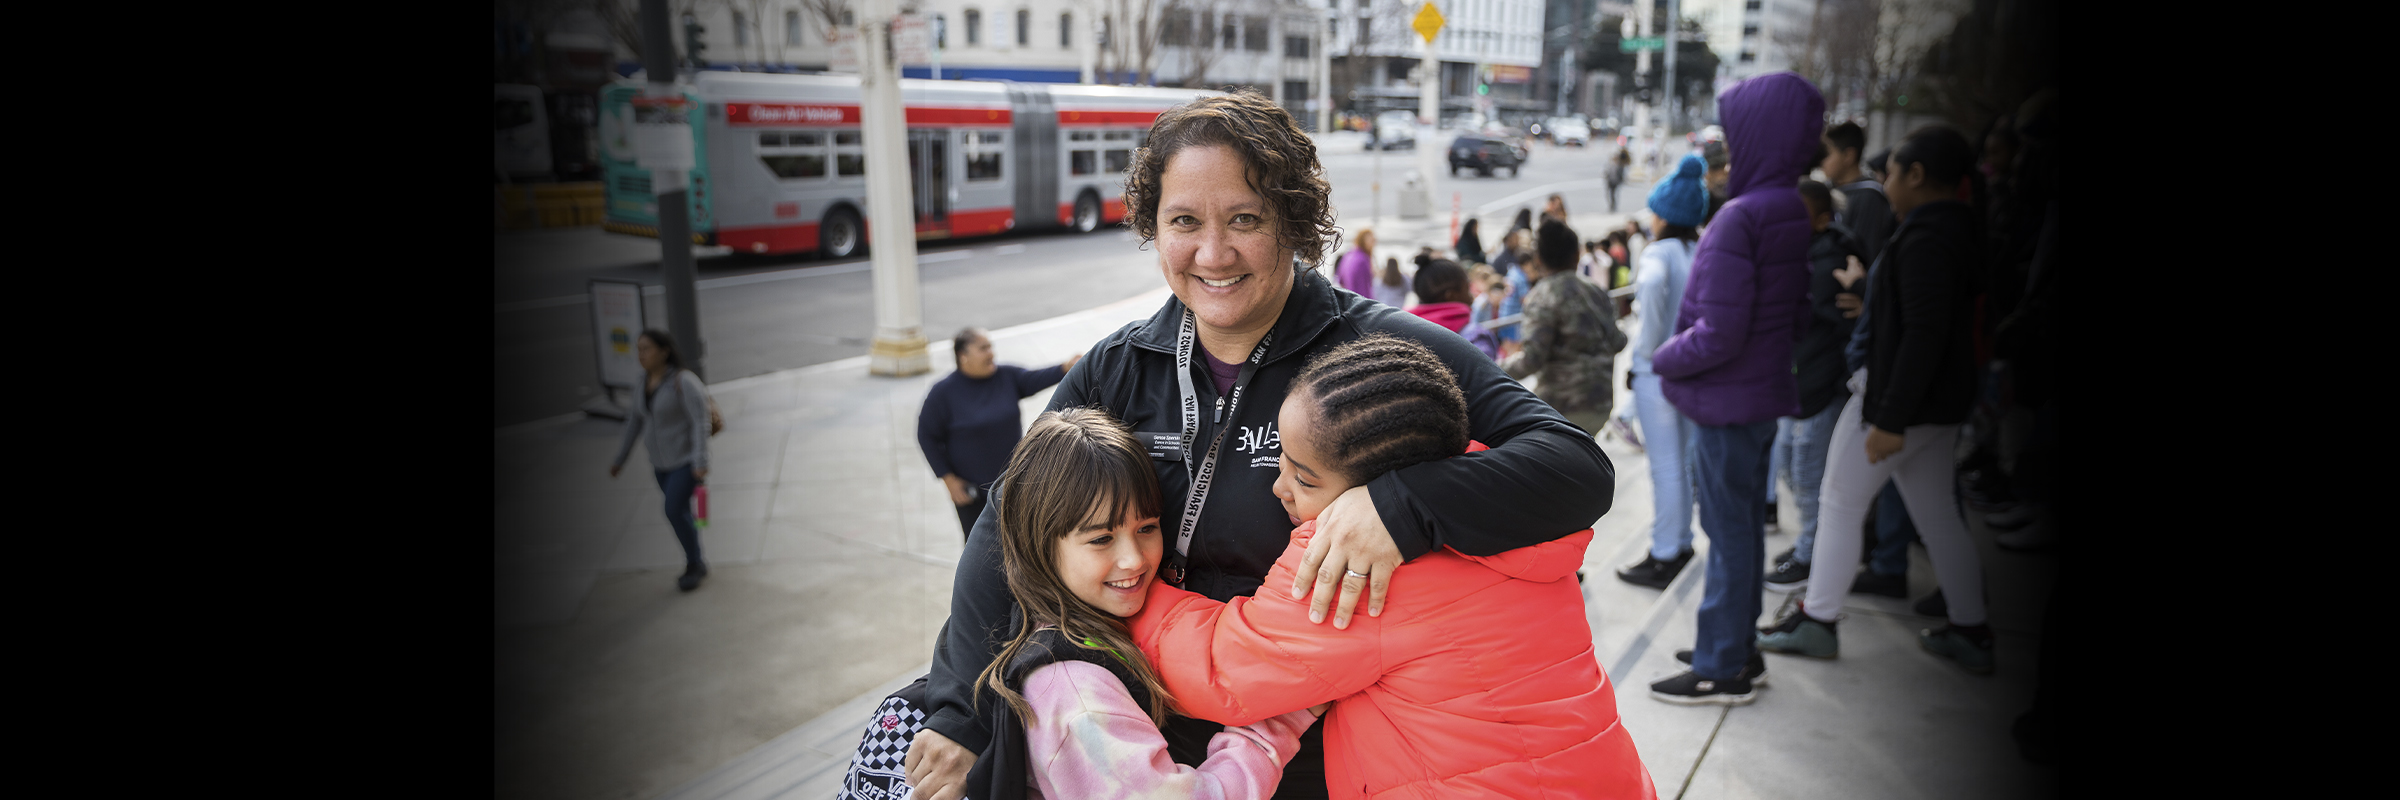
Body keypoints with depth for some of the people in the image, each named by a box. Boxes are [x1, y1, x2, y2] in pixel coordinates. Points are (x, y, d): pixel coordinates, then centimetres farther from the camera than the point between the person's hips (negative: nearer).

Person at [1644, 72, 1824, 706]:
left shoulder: (1741, 218, -22)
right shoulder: (1795, 215, 6)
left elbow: (1718, 334, -24)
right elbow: (1798, 315, 14)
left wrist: (1664, 359, -7)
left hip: (1728, 400, -9)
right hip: (1764, 392, 9)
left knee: (1728, 531, 2)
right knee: (1742, 524, 19)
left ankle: (1723, 670, 15)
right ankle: (1738, 647, 33)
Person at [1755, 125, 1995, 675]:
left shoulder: (1925, 239, -20)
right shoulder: (1958, 230, 11)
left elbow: (1924, 335, -25)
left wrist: (1890, 419, -25)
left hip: (1897, 394, -10)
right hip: (1941, 400, 10)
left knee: (1840, 503, 2)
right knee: (1938, 514, 16)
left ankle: (1817, 622, 11)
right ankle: (1970, 633, 24)